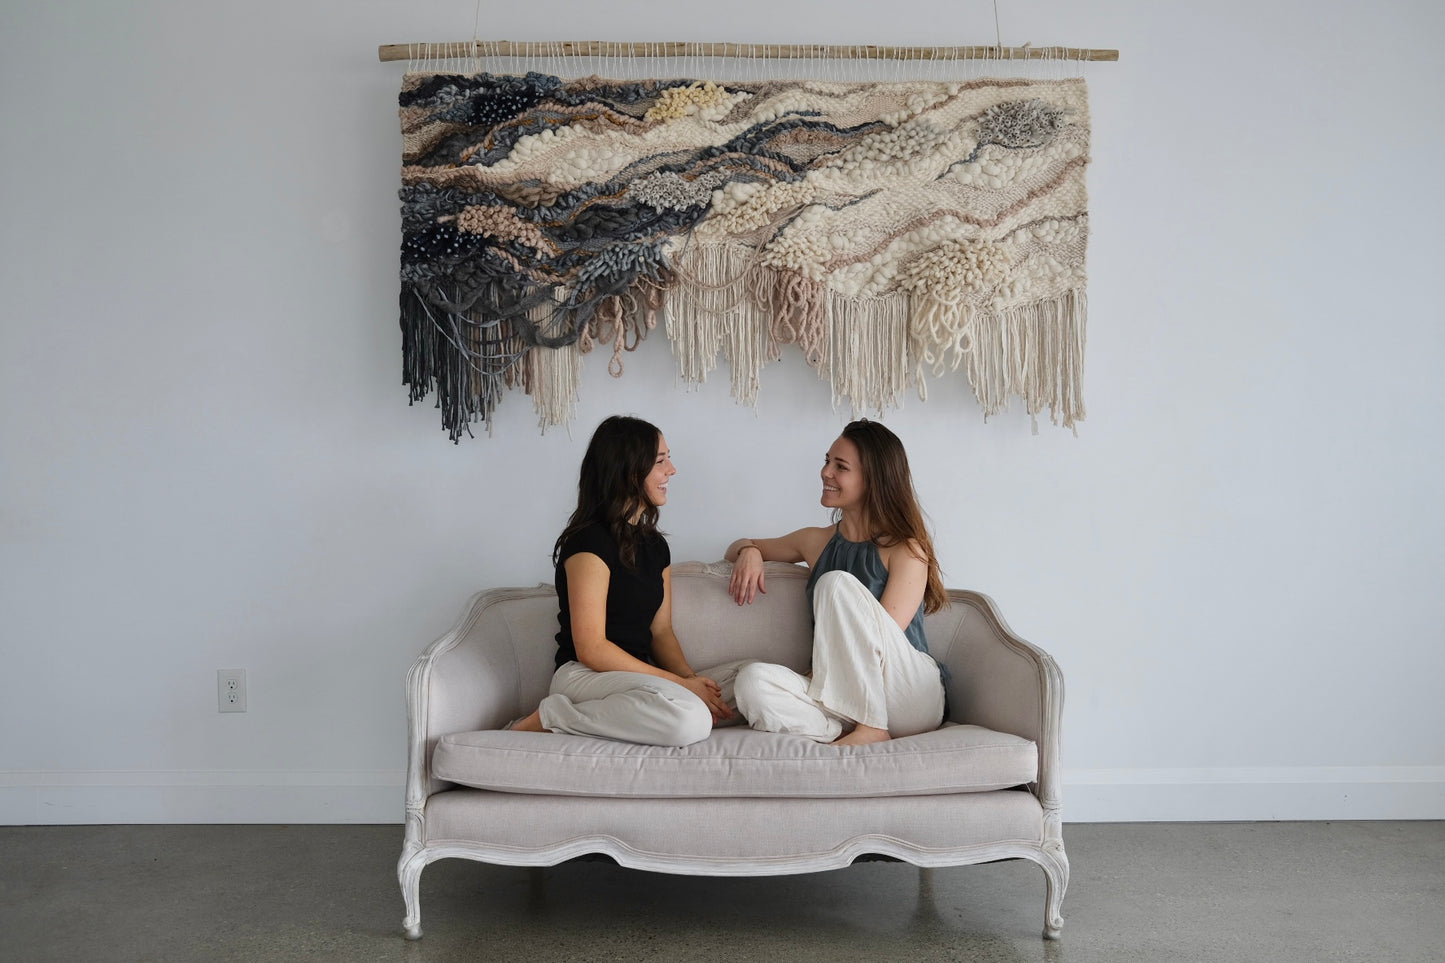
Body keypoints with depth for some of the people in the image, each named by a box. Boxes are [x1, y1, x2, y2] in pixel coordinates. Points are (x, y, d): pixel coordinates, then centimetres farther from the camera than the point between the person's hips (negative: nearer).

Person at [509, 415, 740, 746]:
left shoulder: (656, 546, 16)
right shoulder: (590, 542, -11)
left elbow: (661, 630, 12)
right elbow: (590, 649, -16)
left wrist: (690, 677, -9)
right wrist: (681, 683, -17)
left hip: (636, 675, 9)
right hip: (582, 675, -9)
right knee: (691, 721, -35)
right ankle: (550, 717, -15)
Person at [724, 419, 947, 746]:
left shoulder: (906, 549, -1)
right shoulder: (816, 542, 15)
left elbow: (885, 633, -11)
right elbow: (740, 549, 29)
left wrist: (818, 675, -13)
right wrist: (748, 551, 6)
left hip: (911, 699, -3)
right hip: (847, 700, 3)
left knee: (837, 583, -24)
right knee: (752, 679, -25)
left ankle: (871, 728, -25)